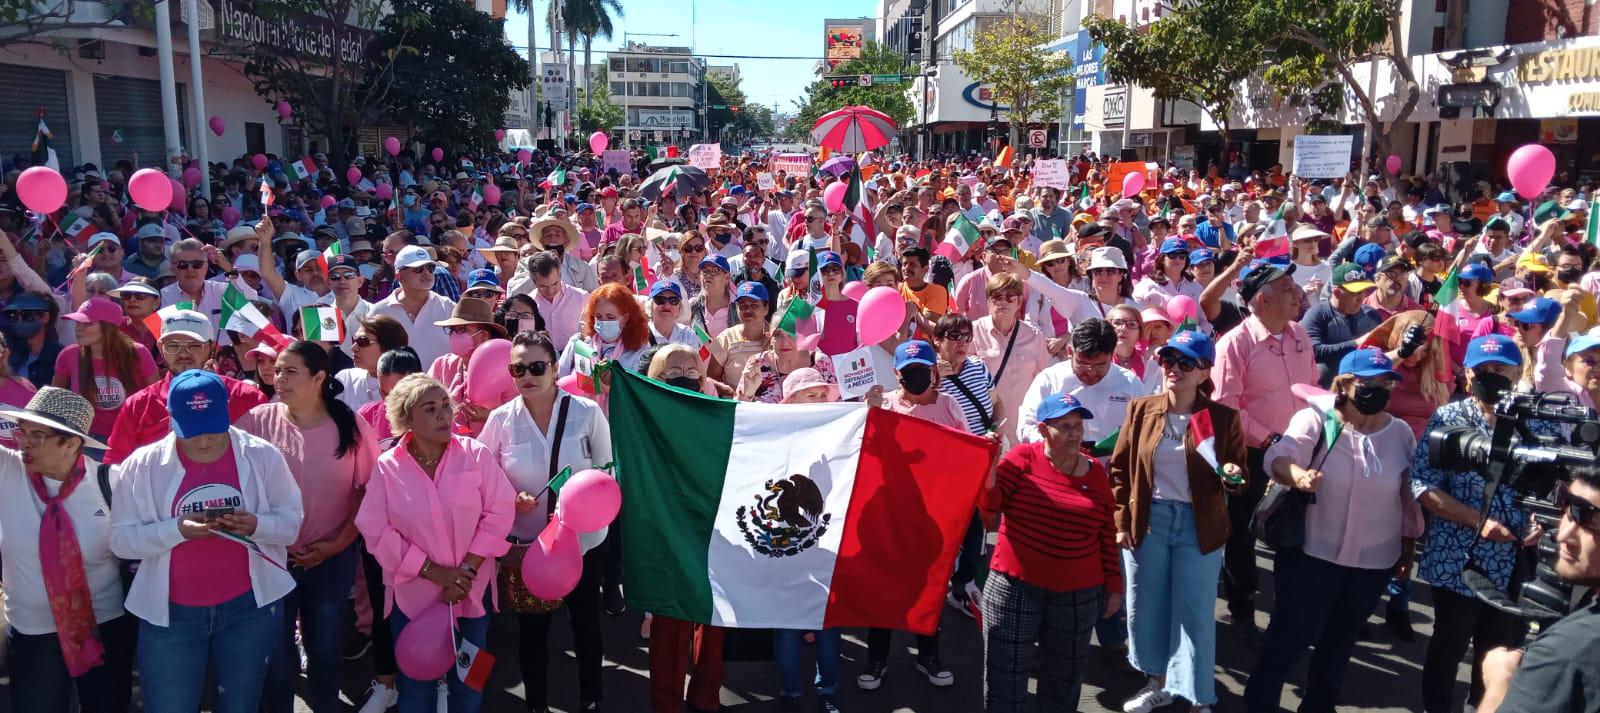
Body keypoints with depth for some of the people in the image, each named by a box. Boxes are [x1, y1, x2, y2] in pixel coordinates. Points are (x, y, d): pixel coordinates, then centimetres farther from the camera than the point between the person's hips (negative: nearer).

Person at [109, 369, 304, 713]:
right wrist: (177, 529, -24)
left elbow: (291, 520, -1)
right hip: (170, 613, 0)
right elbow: (121, 539, -6)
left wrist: (256, 525, -22)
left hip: (250, 606, 0)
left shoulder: (262, 455, -4)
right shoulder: (143, 464, -5)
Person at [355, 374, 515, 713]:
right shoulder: (387, 467, -8)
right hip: (413, 594, 0)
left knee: (469, 680, 15)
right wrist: (434, 572, -16)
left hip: (471, 591, 0)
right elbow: (377, 530, -10)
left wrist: (467, 568, -15)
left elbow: (499, 511, -9)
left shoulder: (476, 454, -8)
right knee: (415, 685, 14)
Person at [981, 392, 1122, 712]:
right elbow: (988, 508, -13)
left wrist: (1114, 584, 9)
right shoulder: (1022, 459, -7)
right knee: (1005, 676, 4)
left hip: (1078, 593, 3)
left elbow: (1107, 535, 9)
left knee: (1064, 678, 16)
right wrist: (987, 469, -27)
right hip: (1015, 586, -3)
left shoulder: (1095, 472, 3)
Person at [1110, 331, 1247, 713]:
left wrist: (1232, 477, -22)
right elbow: (1119, 469, 5)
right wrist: (1122, 521, 1)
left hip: (1199, 526, -2)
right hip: (1148, 521, 2)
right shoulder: (1141, 409, -1)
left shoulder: (1223, 417, -5)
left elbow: (1239, 476, 2)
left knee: (1195, 613, 4)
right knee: (1145, 607, 13)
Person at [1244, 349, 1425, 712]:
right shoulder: (1315, 419, -12)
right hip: (1311, 553, -4)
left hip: (1375, 562, 4)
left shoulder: (1401, 432, 1)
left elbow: (1410, 493, 12)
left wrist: (1410, 545, 16)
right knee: (1290, 635, -2)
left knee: (1340, 641, 18)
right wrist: (1299, 475, -50)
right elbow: (1279, 456, -28)